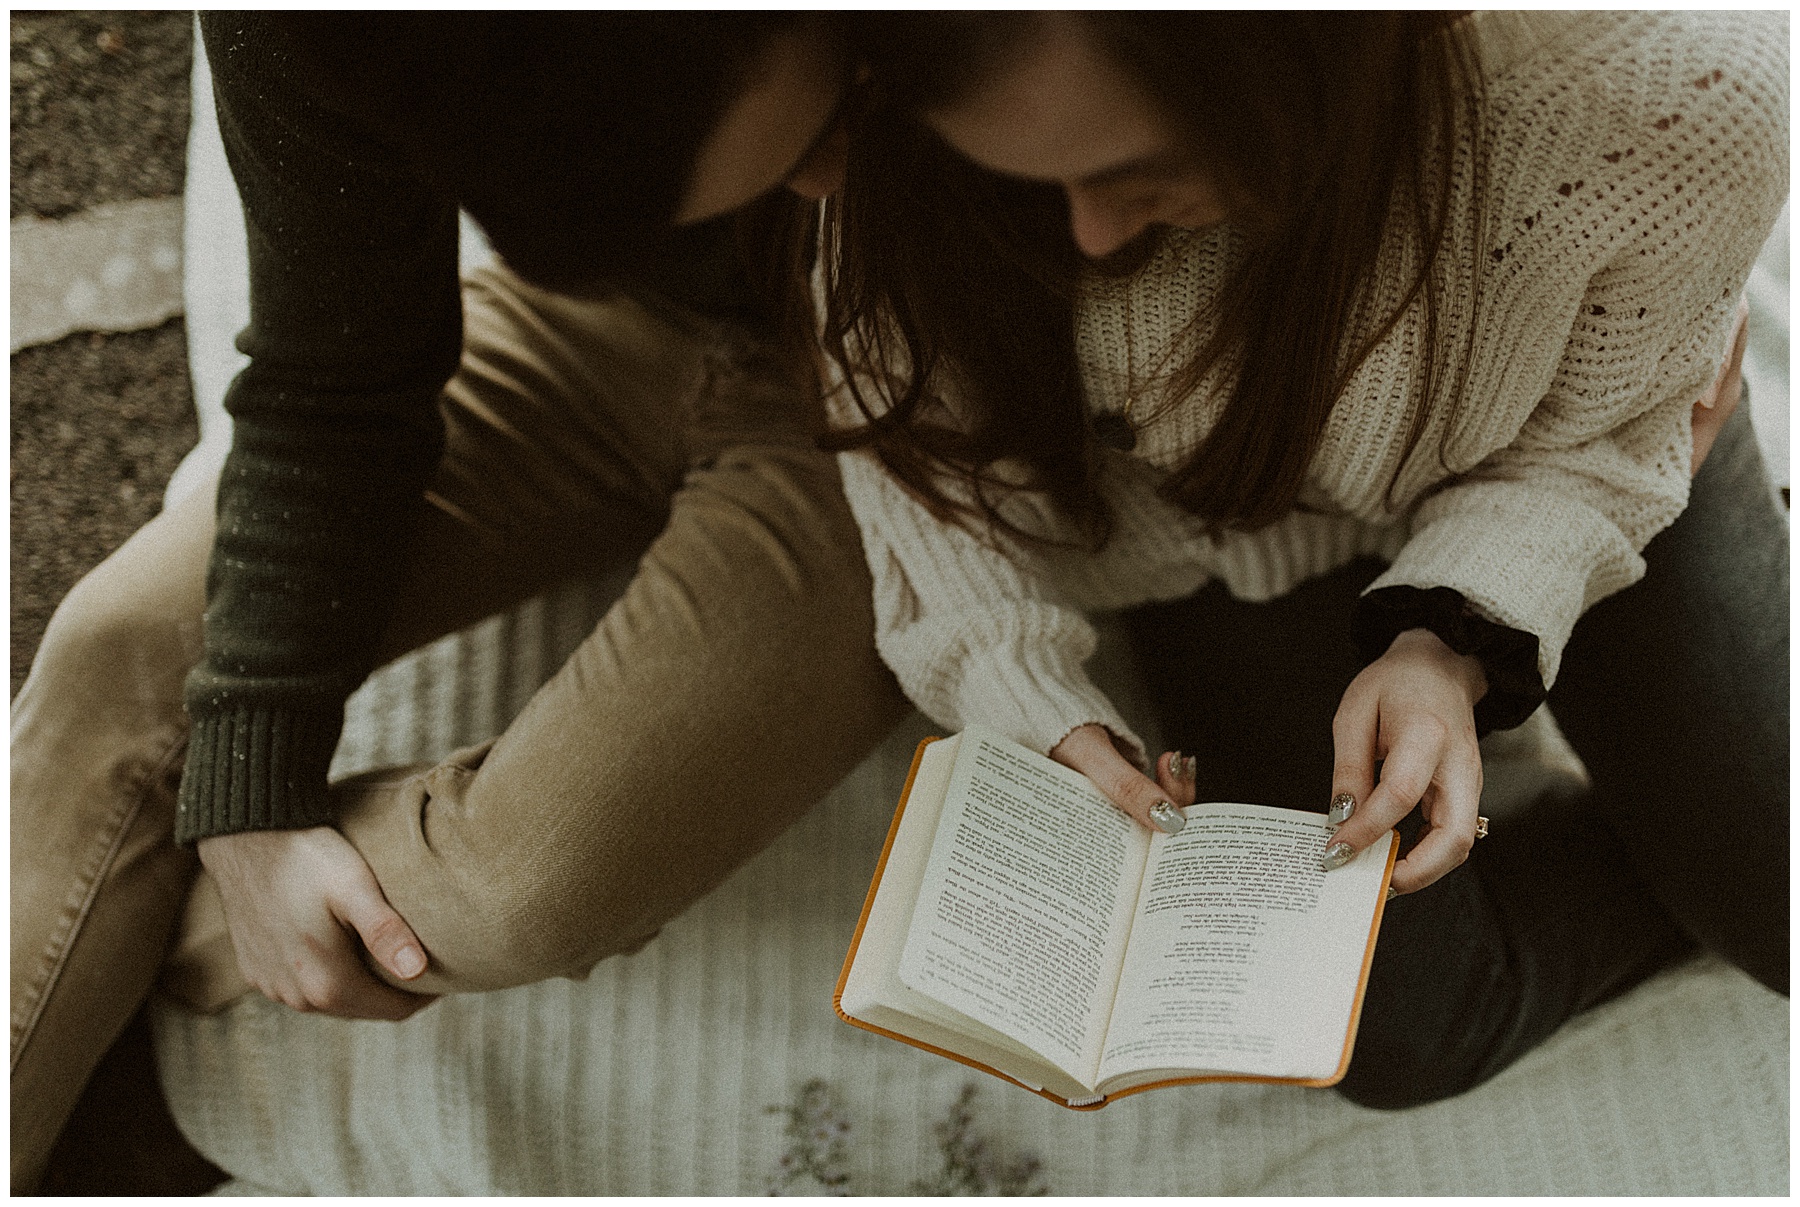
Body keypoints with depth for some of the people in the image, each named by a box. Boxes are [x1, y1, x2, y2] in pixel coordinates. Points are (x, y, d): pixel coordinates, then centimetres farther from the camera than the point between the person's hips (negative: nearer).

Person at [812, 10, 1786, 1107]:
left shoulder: (1679, 94, -37)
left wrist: (1458, 642, -32)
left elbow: (1595, 430, -16)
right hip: (1222, 529, 1)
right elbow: (916, 407, -16)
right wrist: (1028, 701, -28)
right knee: (1402, 1031, -9)